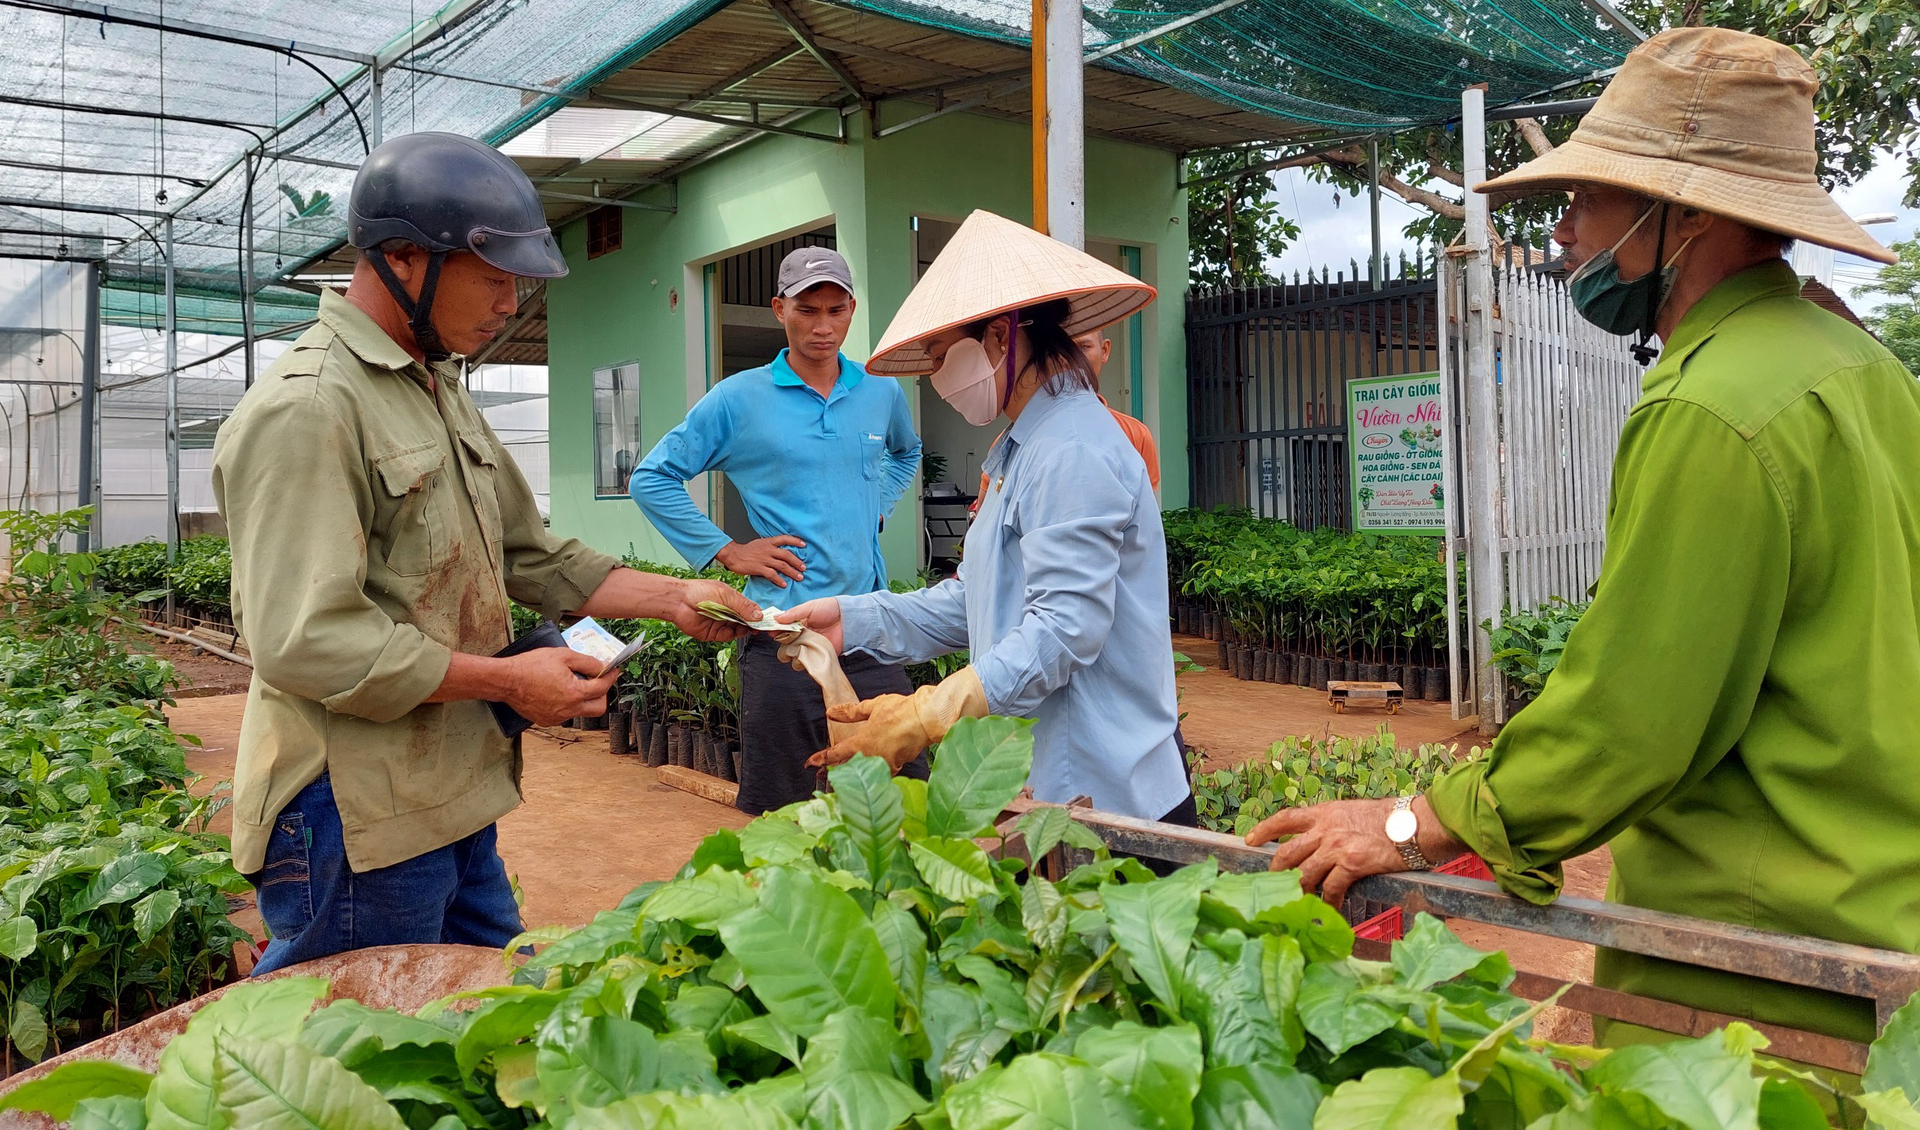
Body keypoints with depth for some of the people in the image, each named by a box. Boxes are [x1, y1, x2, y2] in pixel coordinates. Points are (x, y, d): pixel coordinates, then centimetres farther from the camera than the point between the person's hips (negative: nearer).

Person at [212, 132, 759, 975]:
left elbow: (530, 557, 18)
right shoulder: (306, 409, -17)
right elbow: (308, 643, -24)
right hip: (359, 821, -9)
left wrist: (674, 600, 8)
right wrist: (507, 680, -18)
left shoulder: (439, 392, 15)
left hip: (452, 802, 9)